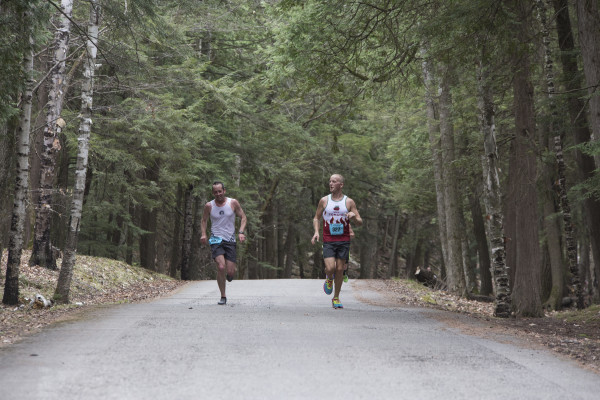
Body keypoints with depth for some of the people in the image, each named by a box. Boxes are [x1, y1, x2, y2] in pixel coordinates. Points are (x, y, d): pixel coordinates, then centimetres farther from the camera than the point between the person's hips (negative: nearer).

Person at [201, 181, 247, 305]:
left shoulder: (233, 203, 0)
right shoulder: (209, 206, 2)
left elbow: (243, 217, 8)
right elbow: (204, 220, 17)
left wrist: (241, 232, -7)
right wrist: (203, 234, 1)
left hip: (230, 240, 1)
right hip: (216, 240, -1)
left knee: (230, 272, -6)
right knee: (221, 267, -20)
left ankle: (230, 275, 35)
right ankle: (223, 297, -6)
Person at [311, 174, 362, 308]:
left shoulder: (349, 202, 3)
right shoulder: (324, 200, 5)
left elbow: (360, 223, 4)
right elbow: (316, 218, 15)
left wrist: (354, 217, -19)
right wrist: (316, 231, -3)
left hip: (344, 241, 0)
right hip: (328, 241, 0)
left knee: (340, 270, 3)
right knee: (330, 268, -16)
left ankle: (336, 298, 19)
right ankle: (329, 279, 21)